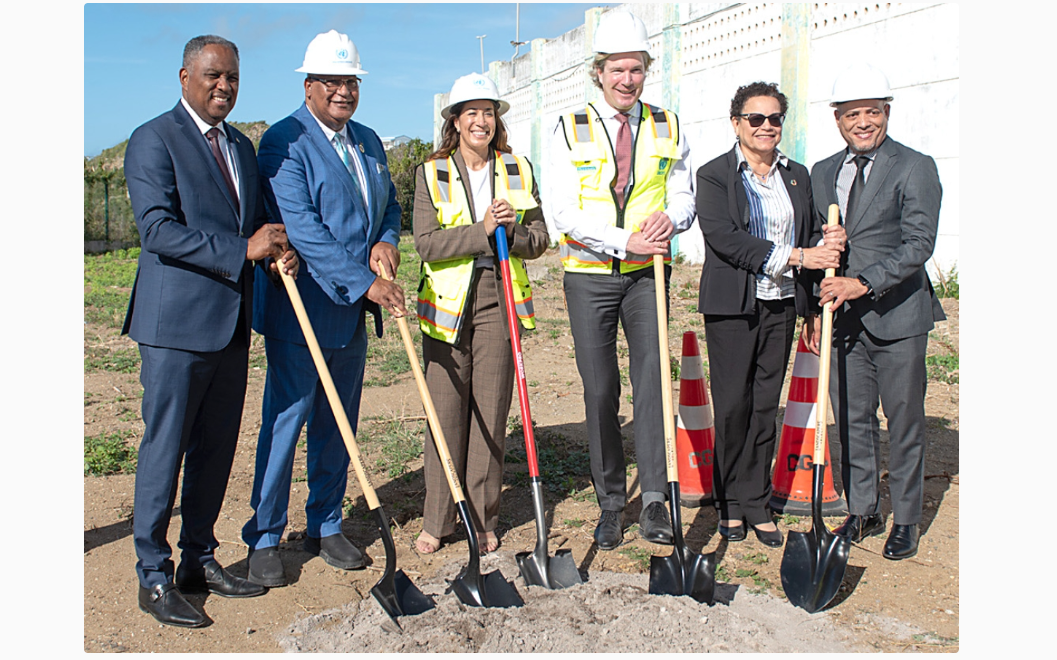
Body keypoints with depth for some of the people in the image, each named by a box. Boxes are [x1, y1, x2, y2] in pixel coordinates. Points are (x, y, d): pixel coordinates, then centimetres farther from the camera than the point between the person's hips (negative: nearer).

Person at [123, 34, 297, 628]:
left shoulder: (241, 145, 16)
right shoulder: (154, 140, -7)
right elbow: (159, 230, -18)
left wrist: (278, 248, -2)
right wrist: (243, 249, -21)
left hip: (232, 322, 7)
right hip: (176, 322, -7)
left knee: (217, 447, 13)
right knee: (165, 448, 0)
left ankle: (200, 559, 27)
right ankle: (154, 578, 13)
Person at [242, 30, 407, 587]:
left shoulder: (368, 141, 14)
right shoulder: (284, 142, -11)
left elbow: (389, 202, 22)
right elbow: (302, 228, -20)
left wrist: (386, 241, -1)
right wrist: (365, 282, -23)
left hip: (353, 311, 7)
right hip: (301, 309, -7)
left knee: (338, 426, 13)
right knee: (285, 423, 1)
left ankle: (325, 526, 27)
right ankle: (264, 538, 15)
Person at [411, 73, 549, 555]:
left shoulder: (518, 171, 10)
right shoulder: (430, 174, 5)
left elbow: (539, 240, 9)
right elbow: (427, 243, -7)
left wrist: (512, 230, -12)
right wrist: (482, 230, -17)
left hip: (499, 299, 1)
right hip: (447, 301, -1)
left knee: (491, 413, 3)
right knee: (446, 411, 1)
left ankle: (483, 520, 15)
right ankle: (437, 520, 14)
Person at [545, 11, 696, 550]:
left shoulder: (668, 129, 9)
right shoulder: (571, 130, 2)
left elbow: (683, 195, 8)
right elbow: (562, 211, -8)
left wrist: (670, 217, -17)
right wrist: (625, 241, -19)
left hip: (646, 274, 1)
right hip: (589, 275, -1)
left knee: (652, 379, -8)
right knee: (599, 391, 2)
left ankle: (654, 500, -1)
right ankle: (610, 503, 15)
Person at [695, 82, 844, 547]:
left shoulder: (797, 175, 14)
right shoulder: (713, 175, -2)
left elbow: (809, 238, 17)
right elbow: (723, 237, -15)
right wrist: (794, 256, -18)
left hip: (782, 305, 4)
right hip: (732, 305, -4)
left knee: (766, 405, 7)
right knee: (733, 405, 1)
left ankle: (757, 504, 17)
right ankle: (731, 503, 16)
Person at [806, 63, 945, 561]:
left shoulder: (915, 168, -4)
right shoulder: (822, 173, 12)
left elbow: (919, 244, -14)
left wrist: (863, 282, -24)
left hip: (897, 316, -4)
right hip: (843, 318, 4)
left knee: (904, 421, 6)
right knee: (851, 420, 10)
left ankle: (905, 520, 20)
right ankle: (863, 512, 26)